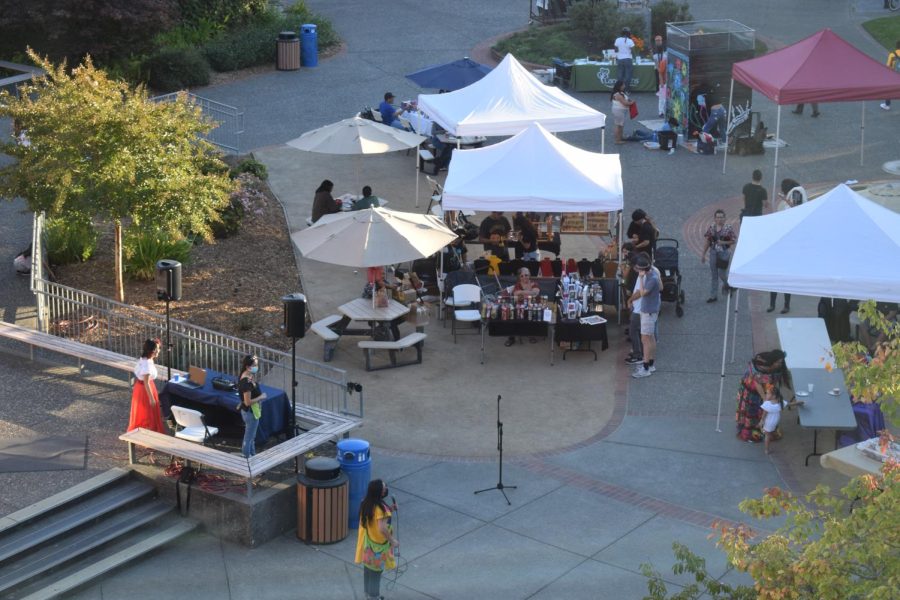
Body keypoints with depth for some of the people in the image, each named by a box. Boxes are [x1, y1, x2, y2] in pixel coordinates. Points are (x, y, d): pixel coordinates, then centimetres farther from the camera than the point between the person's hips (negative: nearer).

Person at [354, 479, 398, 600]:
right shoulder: (380, 508, -28)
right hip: (378, 545, -8)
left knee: (368, 569, 21)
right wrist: (393, 540, -19)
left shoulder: (365, 504, -3)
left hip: (367, 543, 8)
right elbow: (382, 529, -32)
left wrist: (388, 512, 5)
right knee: (376, 571, 7)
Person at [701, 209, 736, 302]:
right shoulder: (711, 228, 4)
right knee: (713, 275, 5)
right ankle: (713, 296, 12)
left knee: (722, 273, -6)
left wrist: (723, 242, -19)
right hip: (713, 252, 3)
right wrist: (703, 254, 9)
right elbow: (708, 242, 9)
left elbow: (733, 241, -3)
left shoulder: (729, 228, -6)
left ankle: (726, 284, 30)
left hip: (724, 253, -3)